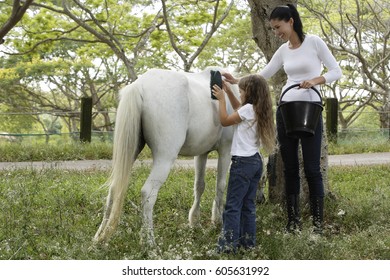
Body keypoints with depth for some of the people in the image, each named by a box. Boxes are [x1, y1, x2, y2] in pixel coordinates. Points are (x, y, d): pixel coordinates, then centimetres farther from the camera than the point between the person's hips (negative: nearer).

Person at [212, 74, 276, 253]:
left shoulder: (248, 109, -15)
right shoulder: (259, 110, 12)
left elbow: (225, 121, -8)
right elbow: (238, 109, 29)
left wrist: (221, 99, 0)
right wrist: (228, 91, 23)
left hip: (242, 162, -9)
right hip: (255, 161, 9)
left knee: (232, 205, -7)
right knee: (248, 204, 13)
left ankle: (228, 245, -9)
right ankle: (248, 241, 16)